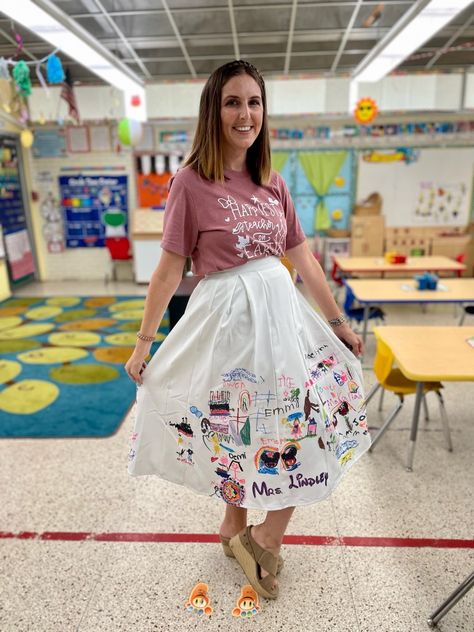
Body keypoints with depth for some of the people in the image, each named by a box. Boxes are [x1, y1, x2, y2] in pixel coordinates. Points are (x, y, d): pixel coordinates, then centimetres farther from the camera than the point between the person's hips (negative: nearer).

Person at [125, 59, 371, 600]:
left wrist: (339, 323, 14)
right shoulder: (191, 181, -6)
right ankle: (240, 531, 37)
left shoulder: (274, 184, 8)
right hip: (226, 318, -5)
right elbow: (169, 269, -5)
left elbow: (303, 259, 12)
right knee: (235, 429, 9)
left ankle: (254, 534, 31)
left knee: (308, 427, 9)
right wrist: (143, 342, -3)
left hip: (283, 312, 6)